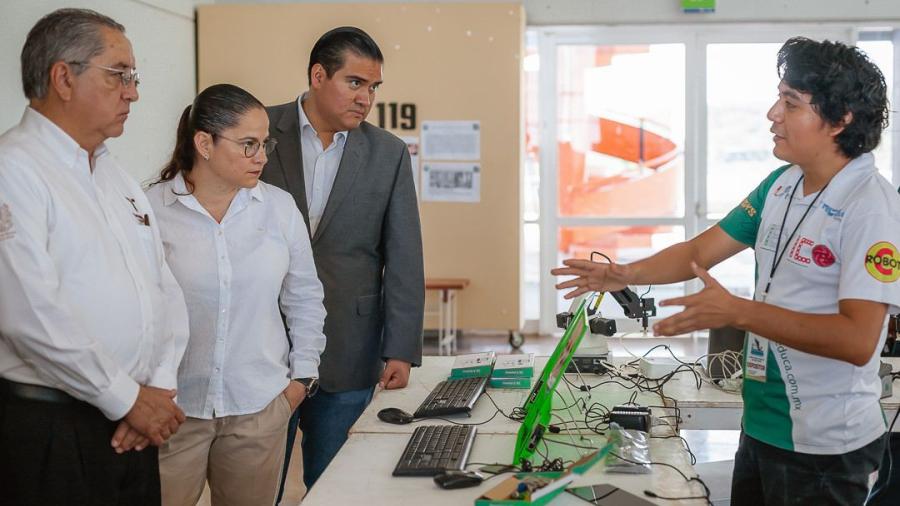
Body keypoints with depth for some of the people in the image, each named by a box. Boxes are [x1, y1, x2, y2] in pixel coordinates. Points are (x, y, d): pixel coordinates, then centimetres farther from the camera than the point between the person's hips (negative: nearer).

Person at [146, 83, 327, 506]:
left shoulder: (279, 208, 2)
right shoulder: (150, 210, -7)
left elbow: (304, 299, 12)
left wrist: (302, 376, 10)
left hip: (260, 406, 3)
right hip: (171, 406, -2)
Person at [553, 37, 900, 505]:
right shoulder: (780, 185, 4)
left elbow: (858, 339, -26)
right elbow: (701, 249, 10)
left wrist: (736, 312, -30)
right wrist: (626, 274, -6)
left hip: (824, 447, -7)